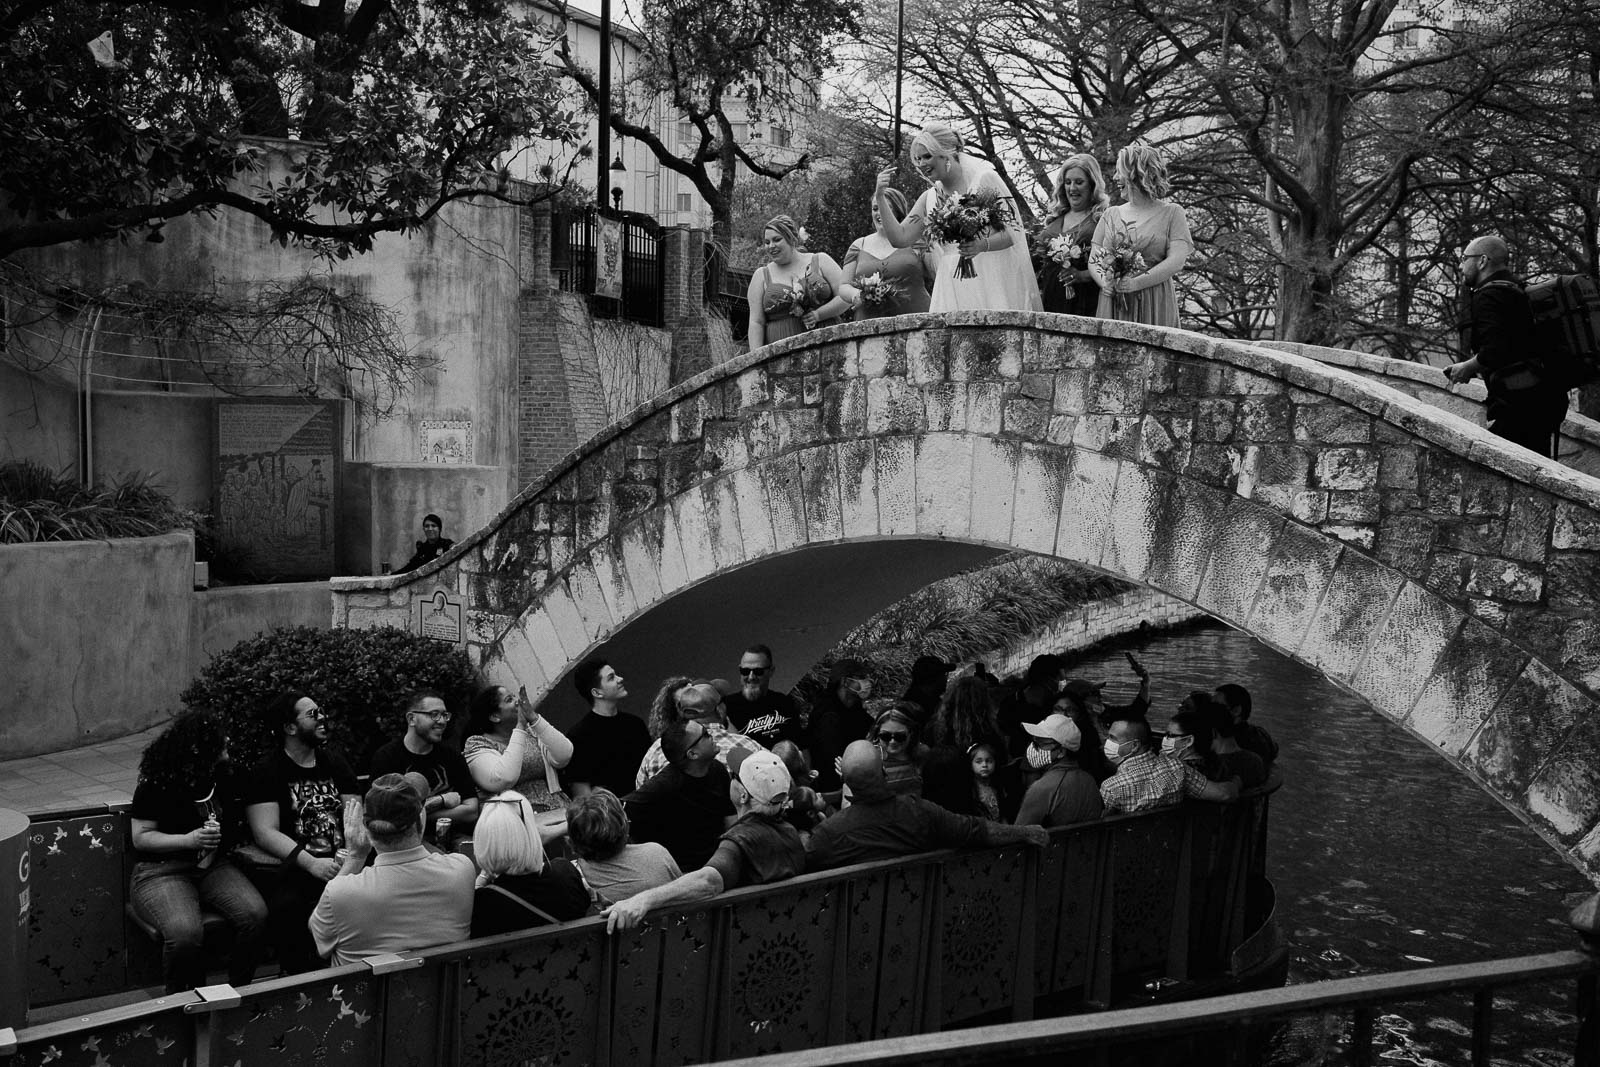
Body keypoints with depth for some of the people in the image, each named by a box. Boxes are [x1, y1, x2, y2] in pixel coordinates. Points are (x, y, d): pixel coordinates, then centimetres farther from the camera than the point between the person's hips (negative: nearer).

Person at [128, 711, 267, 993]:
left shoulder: (222, 779, 9)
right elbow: (140, 838, -8)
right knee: (185, 932, -35)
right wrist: (189, 840, -20)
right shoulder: (155, 786, -8)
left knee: (256, 915, -24)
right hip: (161, 871, -5)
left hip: (213, 865, 5)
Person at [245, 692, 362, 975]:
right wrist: (312, 864, -21)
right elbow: (265, 832, -7)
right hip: (297, 865, -3)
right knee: (286, 908, -37)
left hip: (342, 860, 4)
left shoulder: (336, 762, 18)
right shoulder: (268, 772, 4)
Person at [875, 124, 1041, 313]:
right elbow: (900, 239, 9)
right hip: (951, 287, 4)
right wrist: (880, 197, 1)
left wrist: (982, 245, -24)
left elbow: (1013, 231, -5)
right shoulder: (929, 198, 14)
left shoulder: (984, 179, -2)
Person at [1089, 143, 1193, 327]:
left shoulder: (1171, 213, 4)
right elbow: (1093, 259, 10)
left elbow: (1176, 262, -8)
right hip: (1112, 305, 3)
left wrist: (1135, 283, -18)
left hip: (1154, 306, -3)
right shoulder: (1111, 214, 16)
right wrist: (1105, 283, -12)